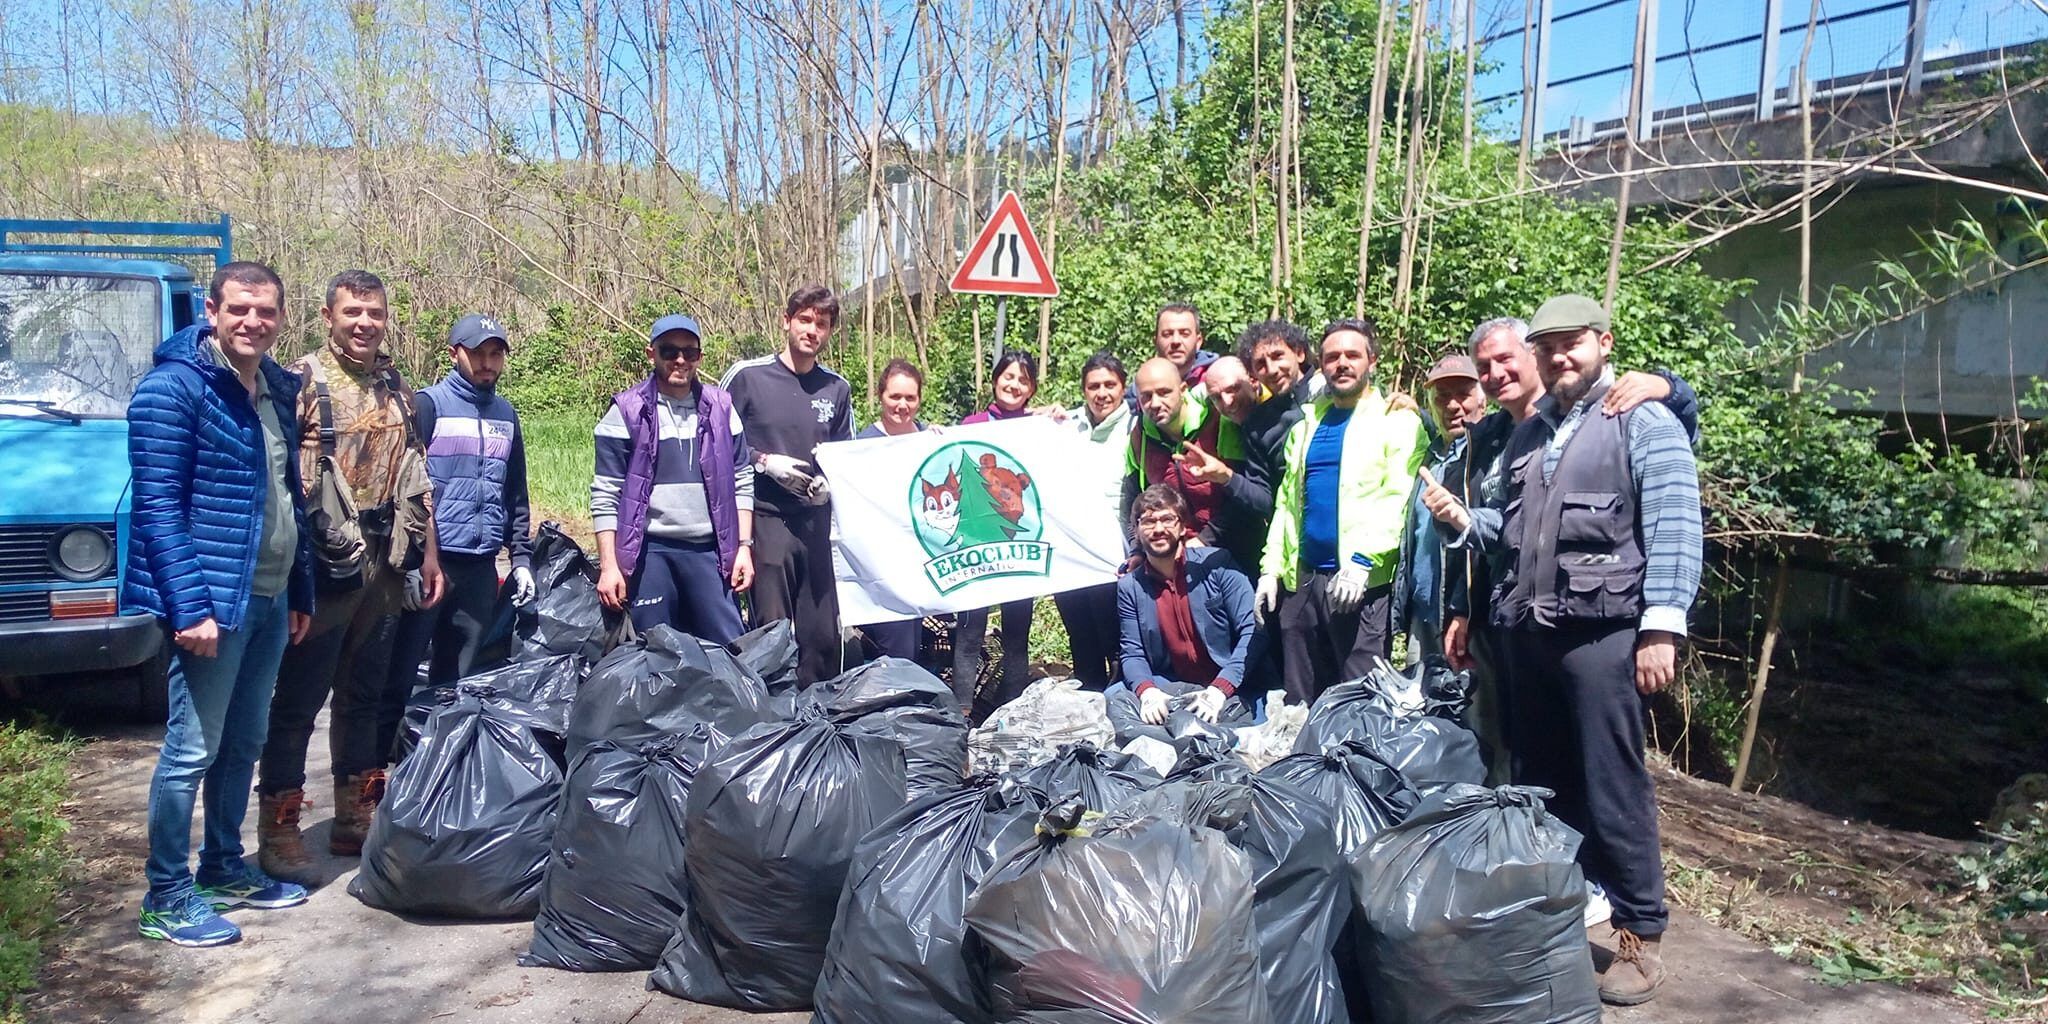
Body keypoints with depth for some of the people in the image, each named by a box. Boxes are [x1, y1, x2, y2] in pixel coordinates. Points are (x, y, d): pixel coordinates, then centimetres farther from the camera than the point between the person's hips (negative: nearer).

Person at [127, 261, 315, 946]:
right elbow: (157, 507, -16)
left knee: (244, 743, 16)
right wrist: (190, 606, -22)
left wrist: (300, 592, 16)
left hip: (270, 600, 8)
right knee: (192, 749, -1)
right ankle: (165, 898, 11)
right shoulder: (175, 387, -11)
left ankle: (223, 868, 30)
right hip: (213, 600, -8)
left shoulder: (279, 389, 12)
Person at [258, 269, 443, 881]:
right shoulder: (303, 381, -6)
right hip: (323, 568, -6)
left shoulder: (398, 388, 12)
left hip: (384, 566, 6)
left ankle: (356, 819, 25)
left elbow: (417, 478, 17)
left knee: (365, 698, 14)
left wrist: (428, 552, 13)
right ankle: (279, 831, 10)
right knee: (298, 702, 1)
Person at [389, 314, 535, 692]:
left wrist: (522, 557, 13)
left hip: (481, 568, 6)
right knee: (399, 673, -1)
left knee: (458, 679, 12)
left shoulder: (506, 414, 15)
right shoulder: (428, 403, -4)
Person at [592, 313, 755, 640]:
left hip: (710, 551, 2)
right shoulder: (627, 412, 0)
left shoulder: (721, 408, 9)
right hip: (650, 551, -2)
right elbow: (605, 496, -2)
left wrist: (744, 547, 4)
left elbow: (741, 484, 12)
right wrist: (609, 566, -7)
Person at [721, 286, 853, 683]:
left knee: (822, 632, 7)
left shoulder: (836, 389, 10)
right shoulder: (747, 376, -1)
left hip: (816, 520, 4)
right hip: (765, 518, -4)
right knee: (771, 627, -3)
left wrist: (830, 481, 1)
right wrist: (764, 462, -9)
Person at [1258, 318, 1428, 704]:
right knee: (1300, 702, 10)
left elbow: (1397, 500, -12)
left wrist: (1362, 561, -21)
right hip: (1302, 580, 6)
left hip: (1362, 580, -6)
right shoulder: (1307, 424, 18)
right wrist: (1271, 568, 10)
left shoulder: (1397, 422, 0)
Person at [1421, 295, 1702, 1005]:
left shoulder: (1644, 422, -3)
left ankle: (1640, 935, 7)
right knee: (1538, 781, 13)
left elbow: (1673, 535, -11)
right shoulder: (1529, 431, 19)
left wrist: (1661, 628, -19)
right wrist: (1464, 520, 5)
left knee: (1612, 785, -4)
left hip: (1602, 631, -7)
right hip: (1527, 628, 7)